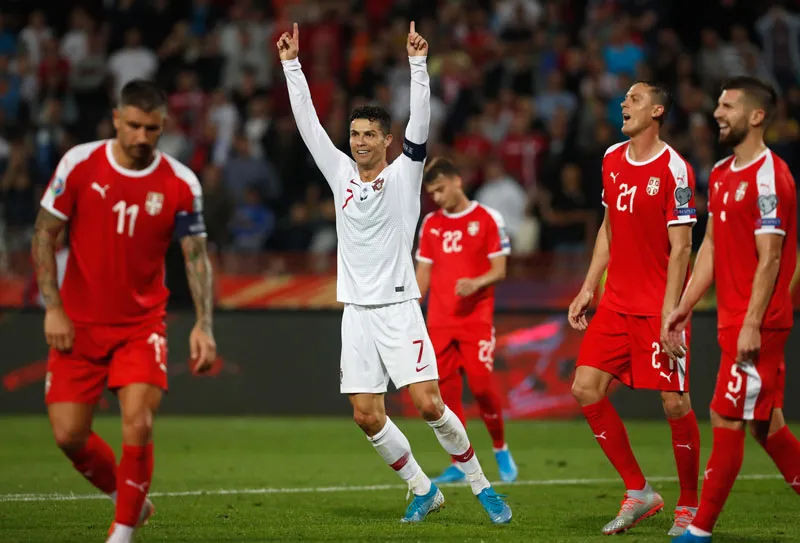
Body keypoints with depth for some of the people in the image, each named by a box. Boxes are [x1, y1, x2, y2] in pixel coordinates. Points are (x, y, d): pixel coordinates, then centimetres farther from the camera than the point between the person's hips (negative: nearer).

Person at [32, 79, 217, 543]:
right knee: (69, 435, -1)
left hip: (142, 325, -1)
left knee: (138, 424, -18)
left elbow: (197, 256, -3)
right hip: (79, 325, 1)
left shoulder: (181, 184, -7)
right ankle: (128, 498, 26)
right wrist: (53, 308, -8)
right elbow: (45, 234, -1)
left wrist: (204, 325, -15)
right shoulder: (80, 164, -7)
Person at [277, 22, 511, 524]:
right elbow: (308, 122, 9)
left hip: (398, 308, -4)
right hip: (357, 311, 4)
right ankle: (424, 490, 14)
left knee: (429, 404, -12)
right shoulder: (341, 174, 9)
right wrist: (292, 65, 5)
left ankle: (480, 483, 4)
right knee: (367, 416, -2)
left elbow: (419, 123, -13)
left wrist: (419, 65, -22)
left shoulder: (403, 174, -1)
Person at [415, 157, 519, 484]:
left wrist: (476, 283, -22)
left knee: (481, 384, -11)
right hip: (439, 321, 4)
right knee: (445, 391, -2)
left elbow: (499, 269, -3)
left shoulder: (487, 219, -1)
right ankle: (460, 463, 6)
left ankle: (500, 449, 12)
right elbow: (423, 273, 14)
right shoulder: (430, 224, 12)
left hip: (476, 319, -4)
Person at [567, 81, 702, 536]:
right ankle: (639, 493, 9)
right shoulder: (612, 160, 10)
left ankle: (690, 507, 11)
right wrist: (588, 290, 13)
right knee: (586, 389, -1)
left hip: (658, 307, -7)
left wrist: (669, 315, -18)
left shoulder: (674, 170, -12)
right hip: (617, 303, 7)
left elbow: (680, 248, -14)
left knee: (675, 403, -5)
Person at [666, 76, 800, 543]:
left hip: (755, 325, -9)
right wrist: (683, 309, 16)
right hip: (733, 319, 9)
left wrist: (751, 326, -21)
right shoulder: (722, 173, 13)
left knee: (727, 419, -5)